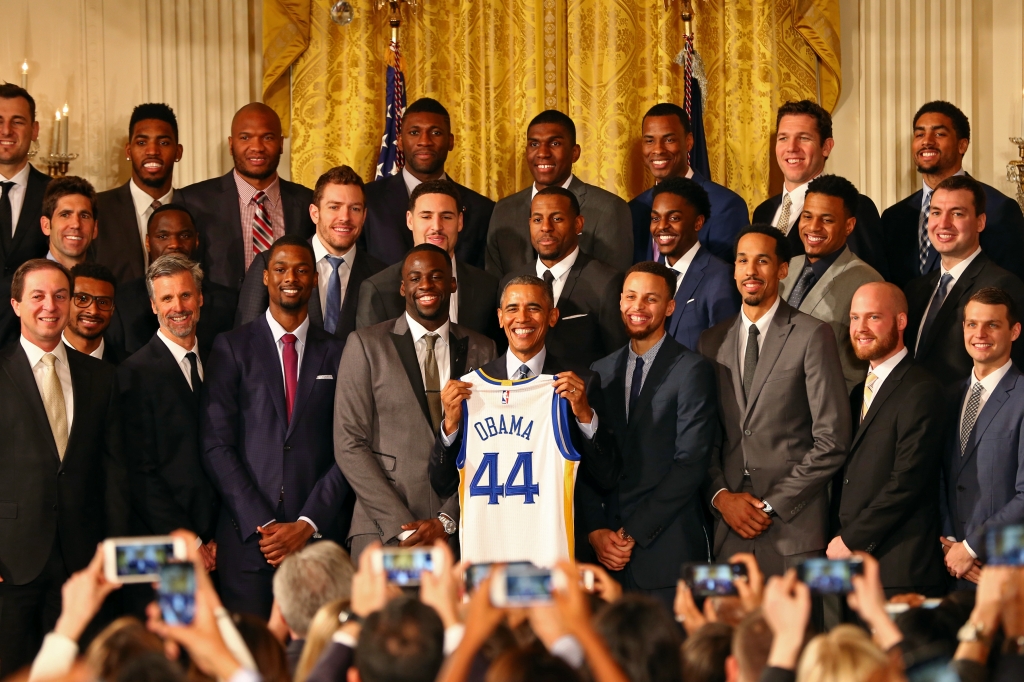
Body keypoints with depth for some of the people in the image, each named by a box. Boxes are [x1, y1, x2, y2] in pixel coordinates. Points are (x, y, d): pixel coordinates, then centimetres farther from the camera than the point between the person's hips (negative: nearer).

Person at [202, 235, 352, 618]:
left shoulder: (335, 355, 11)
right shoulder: (232, 348, 7)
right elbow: (216, 445, 0)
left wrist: (308, 524, -6)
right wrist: (261, 525, -8)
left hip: (318, 535, 1)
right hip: (246, 538, -1)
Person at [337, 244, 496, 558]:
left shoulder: (482, 350, 11)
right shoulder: (366, 344, 3)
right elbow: (350, 445, -2)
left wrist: (448, 522, -5)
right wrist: (401, 528, -9)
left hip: (459, 530, 2)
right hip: (383, 531, -2)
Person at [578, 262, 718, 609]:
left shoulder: (692, 370, -3)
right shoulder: (601, 372, 15)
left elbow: (690, 463, -10)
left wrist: (634, 532, -10)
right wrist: (596, 530, -2)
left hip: (667, 551, -5)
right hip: (608, 551, 5)